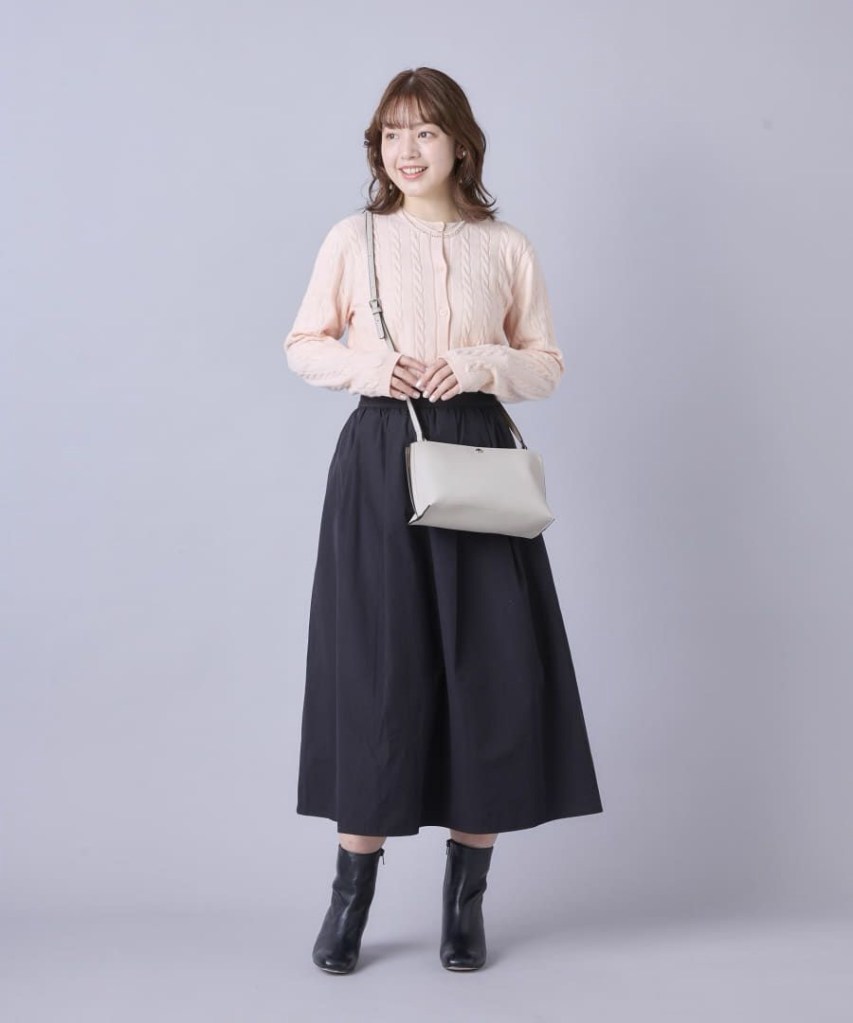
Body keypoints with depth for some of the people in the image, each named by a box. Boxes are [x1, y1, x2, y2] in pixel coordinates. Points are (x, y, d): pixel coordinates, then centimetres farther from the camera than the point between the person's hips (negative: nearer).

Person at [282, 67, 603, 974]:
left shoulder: (506, 248, 8)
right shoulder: (352, 238, 7)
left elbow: (548, 365, 11)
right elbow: (303, 347, 12)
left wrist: (484, 364, -9)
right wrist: (365, 364, -8)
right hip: (378, 462, 0)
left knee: (490, 669, 0)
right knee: (374, 666, 0)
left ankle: (466, 893, 14)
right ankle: (353, 890, 13)